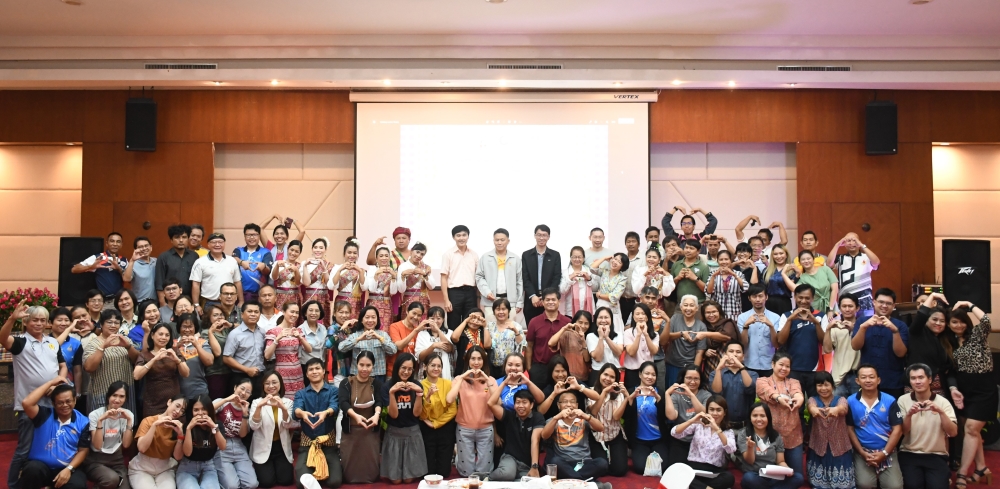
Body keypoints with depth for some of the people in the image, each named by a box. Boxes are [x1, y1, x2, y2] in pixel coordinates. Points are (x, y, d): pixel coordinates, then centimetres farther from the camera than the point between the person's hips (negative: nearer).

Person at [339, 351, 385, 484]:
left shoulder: (377, 383, 1)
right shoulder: (346, 383, -3)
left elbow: (379, 402, -14)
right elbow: (344, 403, -19)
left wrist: (377, 414, -38)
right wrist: (356, 415, -39)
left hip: (371, 430, 1)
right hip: (350, 429, 0)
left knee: (370, 461, 2)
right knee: (349, 461, 1)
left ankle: (370, 479, 29)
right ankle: (349, 479, 29)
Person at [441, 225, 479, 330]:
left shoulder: (474, 255, 9)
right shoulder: (448, 254, 1)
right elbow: (444, 278, -2)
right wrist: (446, 300, -8)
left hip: (470, 292, 3)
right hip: (454, 292, -3)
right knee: (453, 326, 2)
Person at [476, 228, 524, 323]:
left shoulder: (515, 259, 8)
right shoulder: (485, 257, 6)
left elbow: (520, 281, 8)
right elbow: (479, 277, 6)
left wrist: (520, 303, 3)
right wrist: (486, 292, -9)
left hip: (510, 301, 1)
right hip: (490, 301, -1)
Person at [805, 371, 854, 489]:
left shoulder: (840, 399, 0)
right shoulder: (813, 399, 1)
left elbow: (843, 408, -25)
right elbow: (811, 406, -24)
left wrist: (836, 409, -51)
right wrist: (813, 409, -50)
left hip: (839, 447, 0)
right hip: (818, 447, 0)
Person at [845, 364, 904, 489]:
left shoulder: (890, 401, -2)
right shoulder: (851, 402, -2)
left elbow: (897, 430, -3)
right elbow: (850, 429, 2)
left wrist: (884, 453, -9)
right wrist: (863, 453, -6)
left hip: (887, 452, 1)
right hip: (863, 452, -1)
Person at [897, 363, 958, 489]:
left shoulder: (942, 402, 1)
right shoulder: (903, 401, 1)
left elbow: (953, 433, -9)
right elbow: (902, 432, -5)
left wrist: (940, 412, -23)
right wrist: (909, 414, -23)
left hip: (936, 455, 1)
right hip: (909, 454, 0)